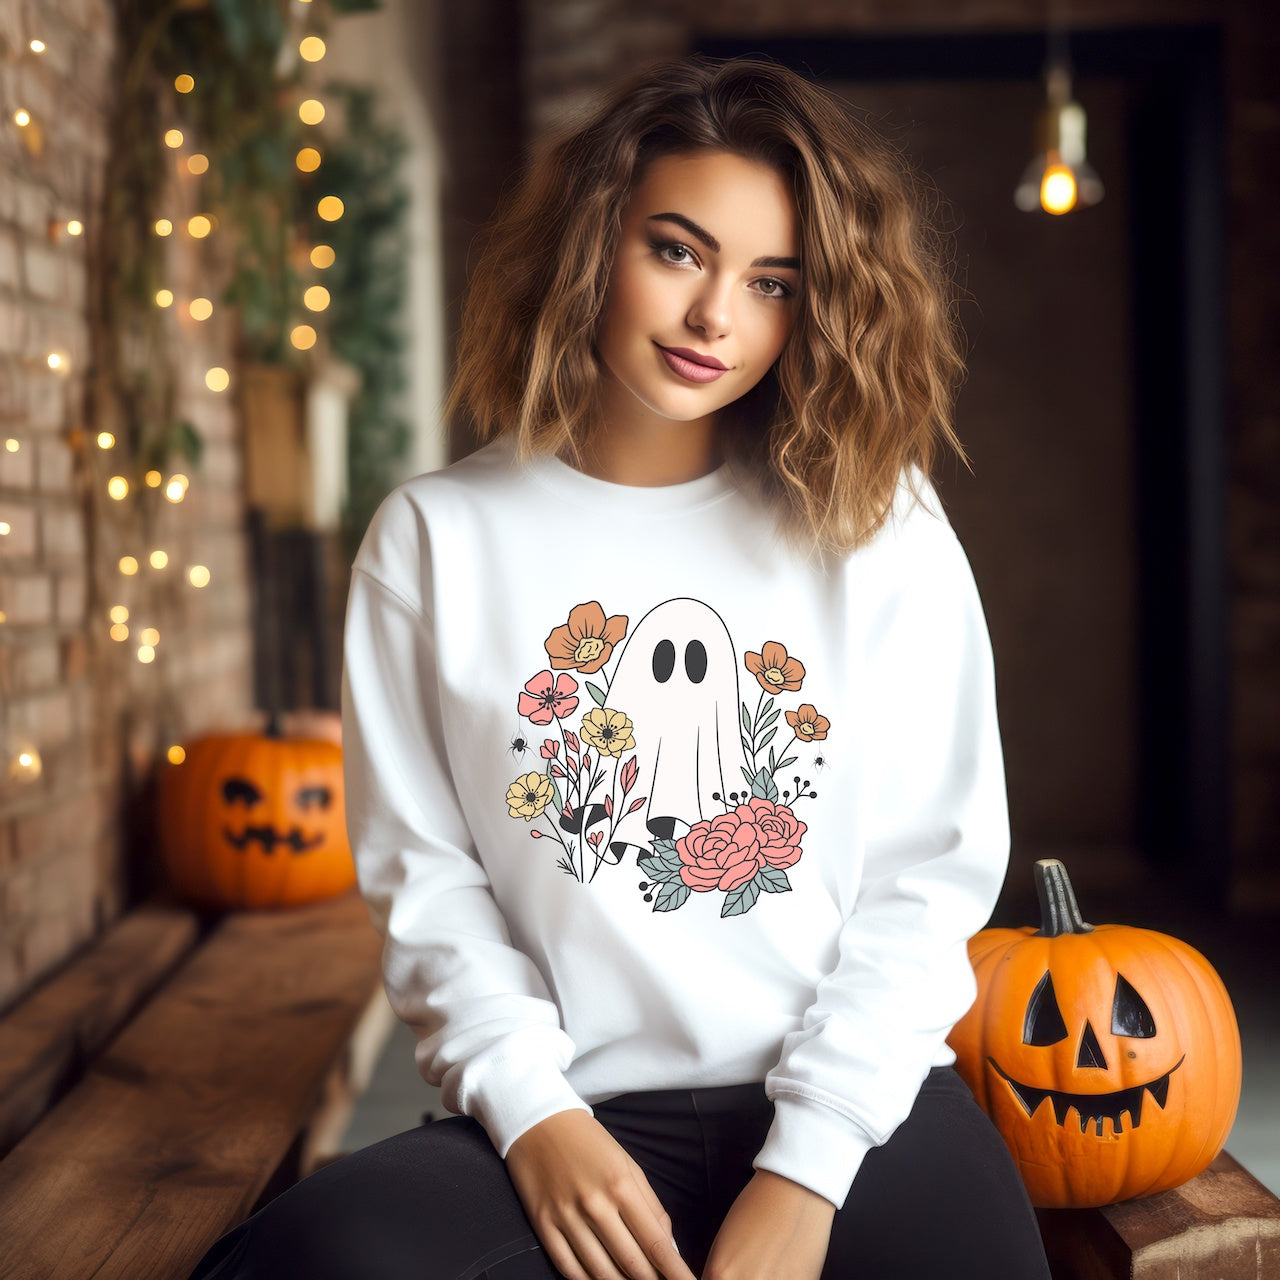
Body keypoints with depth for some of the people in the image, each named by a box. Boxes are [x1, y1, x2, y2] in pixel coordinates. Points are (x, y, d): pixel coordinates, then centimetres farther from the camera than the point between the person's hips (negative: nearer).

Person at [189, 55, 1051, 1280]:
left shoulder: (879, 527, 4)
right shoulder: (435, 540, 5)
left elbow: (932, 874, 1)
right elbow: (426, 877, 4)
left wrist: (808, 1167, -9)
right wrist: (532, 1112, -10)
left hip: (859, 1101, 1)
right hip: (573, 1118, 0)